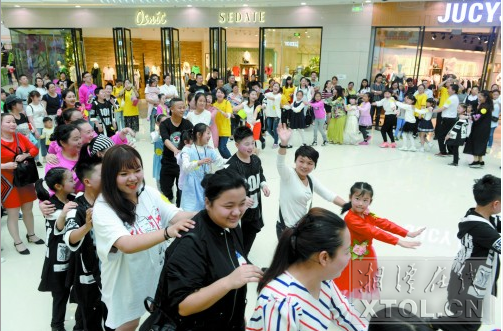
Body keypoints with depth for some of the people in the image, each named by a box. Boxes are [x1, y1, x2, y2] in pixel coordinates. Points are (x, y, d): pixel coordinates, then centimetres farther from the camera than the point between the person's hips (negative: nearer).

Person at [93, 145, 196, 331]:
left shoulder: (149, 193, -9)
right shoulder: (103, 209, -24)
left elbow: (177, 216, -18)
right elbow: (127, 245, -38)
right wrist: (167, 232, -52)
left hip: (157, 274, 4)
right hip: (127, 283, -4)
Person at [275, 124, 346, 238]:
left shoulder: (311, 180, 2)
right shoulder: (288, 175, -17)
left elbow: (329, 195, 4)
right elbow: (280, 164, -36)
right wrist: (284, 143, -54)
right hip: (287, 228, -6)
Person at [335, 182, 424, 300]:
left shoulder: (368, 215, 1)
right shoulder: (351, 219, -27)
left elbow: (384, 223, -8)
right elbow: (373, 232, -33)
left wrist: (408, 233, -17)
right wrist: (399, 242, -36)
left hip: (367, 258, 8)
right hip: (352, 261, -8)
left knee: (366, 288, 19)